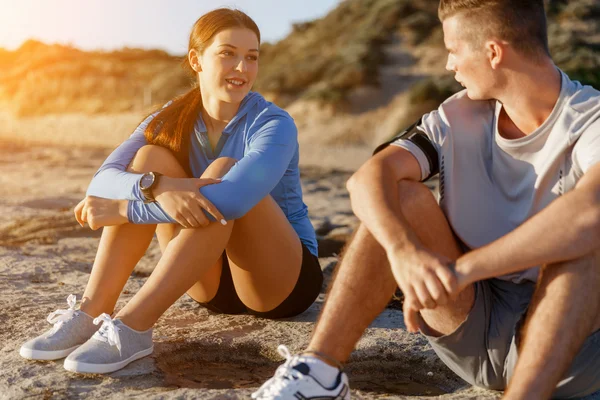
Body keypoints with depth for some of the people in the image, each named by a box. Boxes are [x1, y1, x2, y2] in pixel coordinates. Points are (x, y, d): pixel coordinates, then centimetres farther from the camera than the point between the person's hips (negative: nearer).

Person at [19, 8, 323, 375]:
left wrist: (123, 209, -30)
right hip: (211, 282, 4)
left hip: (285, 279, -4)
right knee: (151, 155, -15)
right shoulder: (173, 120, -2)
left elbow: (234, 200, -37)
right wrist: (157, 186, -39)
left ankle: (132, 327, -36)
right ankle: (90, 314, -23)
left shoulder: (274, 124, -17)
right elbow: (102, 181, -16)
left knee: (223, 172, -30)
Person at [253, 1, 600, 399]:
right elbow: (368, 178, -17)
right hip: (471, 322, 4)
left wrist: (459, 269, -38)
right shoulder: (459, 118, -1)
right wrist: (404, 250, -37)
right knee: (400, 195, -16)